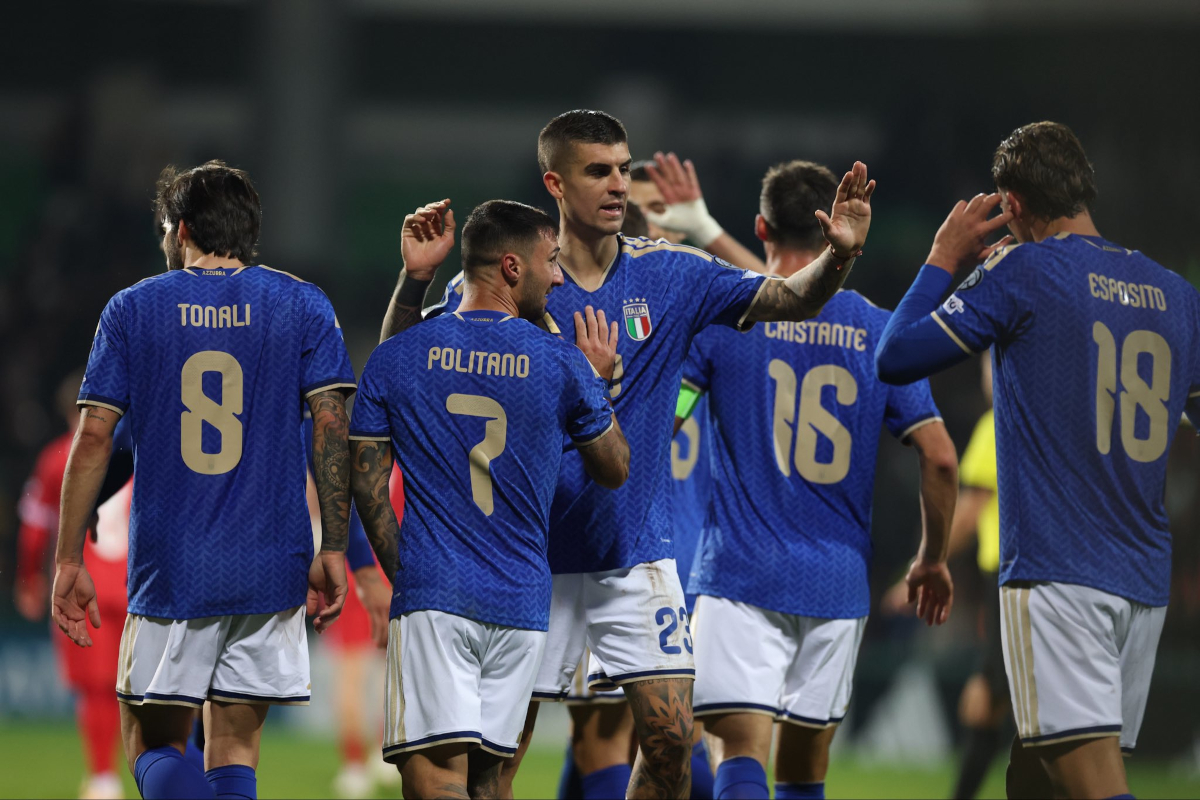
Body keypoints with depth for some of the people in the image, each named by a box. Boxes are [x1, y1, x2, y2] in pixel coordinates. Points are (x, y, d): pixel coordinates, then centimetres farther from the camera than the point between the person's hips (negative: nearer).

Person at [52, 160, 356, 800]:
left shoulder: (132, 310, 2)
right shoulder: (303, 306, 4)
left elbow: (92, 439, -1)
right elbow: (331, 423, -4)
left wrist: (68, 562, 3)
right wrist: (333, 550, -2)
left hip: (169, 571, -1)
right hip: (270, 569, 2)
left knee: (153, 745, 6)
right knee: (234, 748, 10)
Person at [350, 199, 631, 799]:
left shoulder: (394, 359, 3)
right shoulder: (564, 366, 0)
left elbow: (367, 483, 5)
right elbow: (614, 471, 14)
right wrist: (600, 383, 27)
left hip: (432, 594, -2)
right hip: (522, 603, 2)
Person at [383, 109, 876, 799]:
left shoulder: (670, 276, 1)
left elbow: (787, 301, -4)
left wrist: (838, 257, -25)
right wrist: (416, 278, -24)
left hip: (638, 549, 2)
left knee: (670, 736, -8)